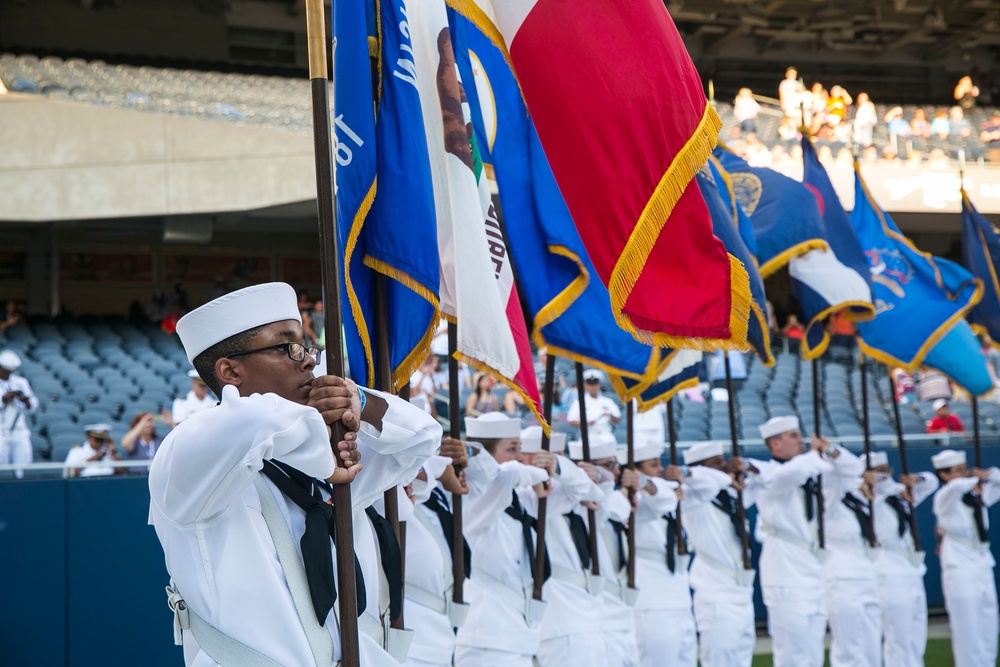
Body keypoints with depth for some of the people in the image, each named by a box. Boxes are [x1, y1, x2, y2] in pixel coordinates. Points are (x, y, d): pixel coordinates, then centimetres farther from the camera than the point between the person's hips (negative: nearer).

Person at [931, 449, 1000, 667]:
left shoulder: (979, 495, 9)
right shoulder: (944, 498, -9)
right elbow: (957, 486, -32)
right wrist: (975, 480, -12)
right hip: (960, 570, -7)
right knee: (968, 634, -6)